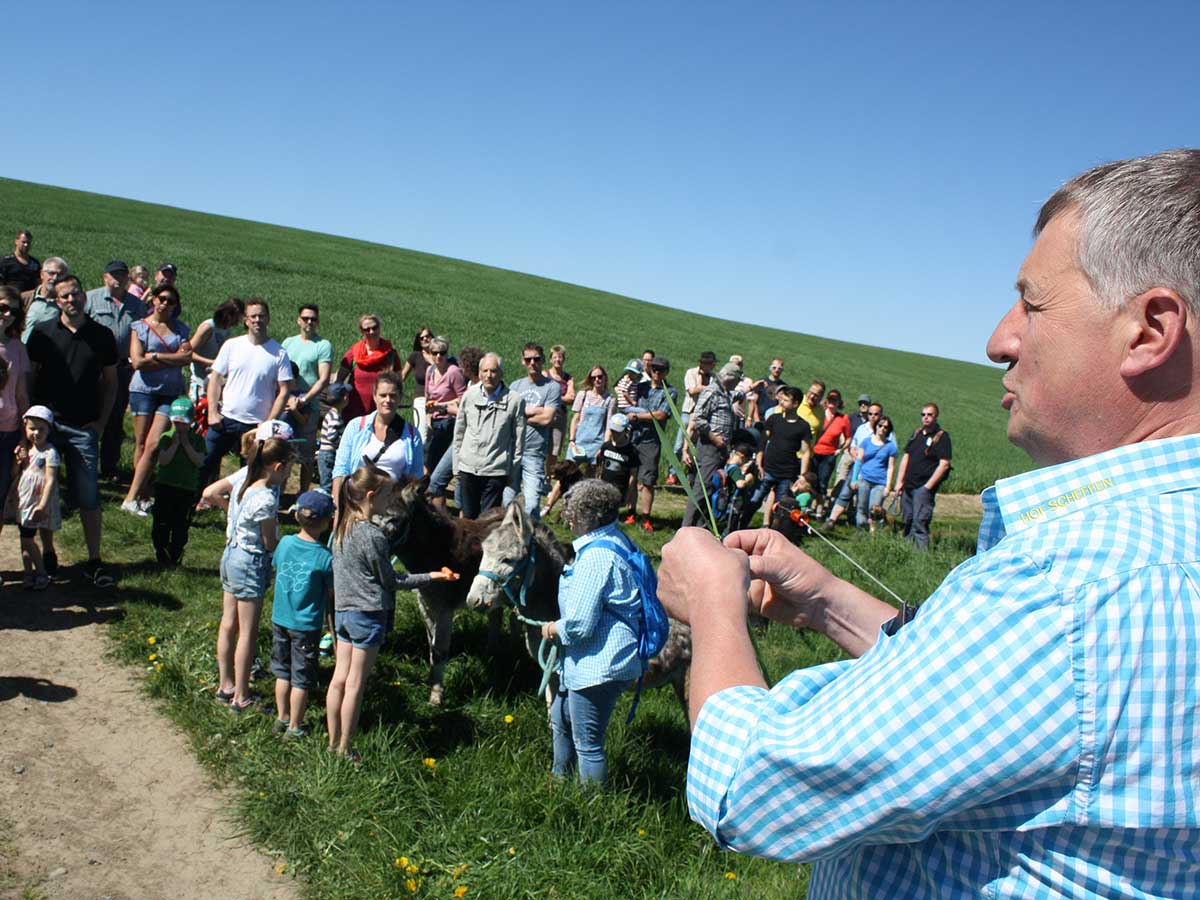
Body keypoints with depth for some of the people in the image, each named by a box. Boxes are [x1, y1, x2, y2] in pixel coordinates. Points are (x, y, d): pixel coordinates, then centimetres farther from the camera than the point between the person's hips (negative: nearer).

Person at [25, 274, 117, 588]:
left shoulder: (102, 336, 5)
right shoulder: (43, 333, 3)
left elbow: (110, 382, 11)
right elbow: (29, 376, 7)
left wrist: (101, 421, 3)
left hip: (84, 428, 0)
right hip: (47, 424, 1)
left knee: (88, 497, -1)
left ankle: (94, 562, 5)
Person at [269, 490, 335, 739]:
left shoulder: (285, 543, -6)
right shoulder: (325, 557, -19)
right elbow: (332, 594, -10)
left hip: (279, 619, 5)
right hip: (306, 625, -5)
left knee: (283, 672, 20)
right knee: (301, 679, 8)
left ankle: (282, 718, 31)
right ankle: (295, 727, 18)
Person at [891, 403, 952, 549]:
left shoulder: (942, 436, -6)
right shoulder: (917, 433, 15)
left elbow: (944, 464, -13)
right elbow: (906, 457, 17)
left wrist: (928, 486, -15)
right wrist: (899, 481, 9)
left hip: (923, 488, -7)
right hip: (907, 487, 7)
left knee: (919, 524, -13)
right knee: (907, 522, 13)